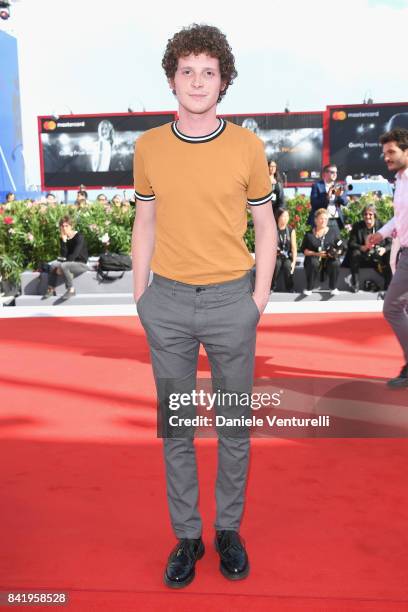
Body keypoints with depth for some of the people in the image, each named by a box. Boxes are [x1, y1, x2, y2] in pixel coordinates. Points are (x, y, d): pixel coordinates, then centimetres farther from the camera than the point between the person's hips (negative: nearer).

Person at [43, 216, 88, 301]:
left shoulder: (79, 237, -14)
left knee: (64, 266, -31)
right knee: (53, 265, -17)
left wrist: (61, 267, -23)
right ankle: (51, 289, -14)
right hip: (69, 263, 6)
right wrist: (63, 240, -18)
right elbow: (63, 255, -7)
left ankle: (71, 290, -21)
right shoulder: (63, 238, 3)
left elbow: (74, 255, -22)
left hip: (81, 264, -6)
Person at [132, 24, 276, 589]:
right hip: (168, 303, 2)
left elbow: (265, 226, 4)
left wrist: (260, 295, -3)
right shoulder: (148, 147, 4)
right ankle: (186, 535, 27)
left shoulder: (247, 146, -1)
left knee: (234, 424, 10)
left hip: (231, 302, -1)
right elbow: (145, 224, 10)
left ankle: (229, 529, 30)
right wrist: (140, 293, 6)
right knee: (175, 425, 10)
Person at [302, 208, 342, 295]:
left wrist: (335, 252, -14)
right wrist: (316, 254, -15)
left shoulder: (333, 231, 10)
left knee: (335, 263, -33)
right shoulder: (309, 234, 4)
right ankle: (309, 288, -15)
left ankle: (333, 287, -9)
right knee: (313, 263, -37)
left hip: (329, 259, 1)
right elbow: (304, 249, 0)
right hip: (314, 257, -1)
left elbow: (339, 247, 9)